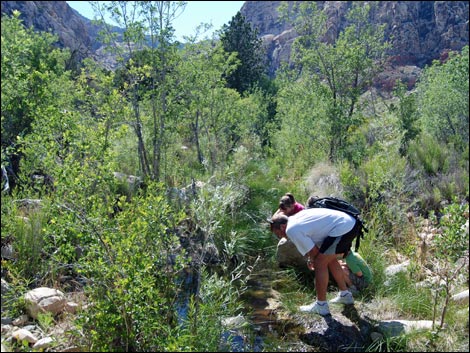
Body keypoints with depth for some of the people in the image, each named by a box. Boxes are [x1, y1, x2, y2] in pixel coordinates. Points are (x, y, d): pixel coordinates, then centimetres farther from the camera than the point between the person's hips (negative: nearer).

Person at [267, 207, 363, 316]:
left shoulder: (291, 230, -11)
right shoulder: (296, 217, 16)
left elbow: (313, 251, -4)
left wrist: (312, 260, 17)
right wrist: (311, 259, 25)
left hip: (343, 229, -10)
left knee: (320, 263, -2)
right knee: (330, 260, 24)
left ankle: (321, 306, 8)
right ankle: (345, 295, 38)